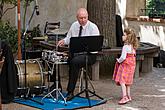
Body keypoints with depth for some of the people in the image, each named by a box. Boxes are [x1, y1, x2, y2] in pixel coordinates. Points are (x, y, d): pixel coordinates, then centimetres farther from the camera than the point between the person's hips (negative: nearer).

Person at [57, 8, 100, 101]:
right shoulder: (74, 26, 10)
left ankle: (70, 92, -28)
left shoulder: (93, 27, -8)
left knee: (74, 62, -35)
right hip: (75, 53, 6)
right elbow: (68, 38, 21)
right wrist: (64, 41, -3)